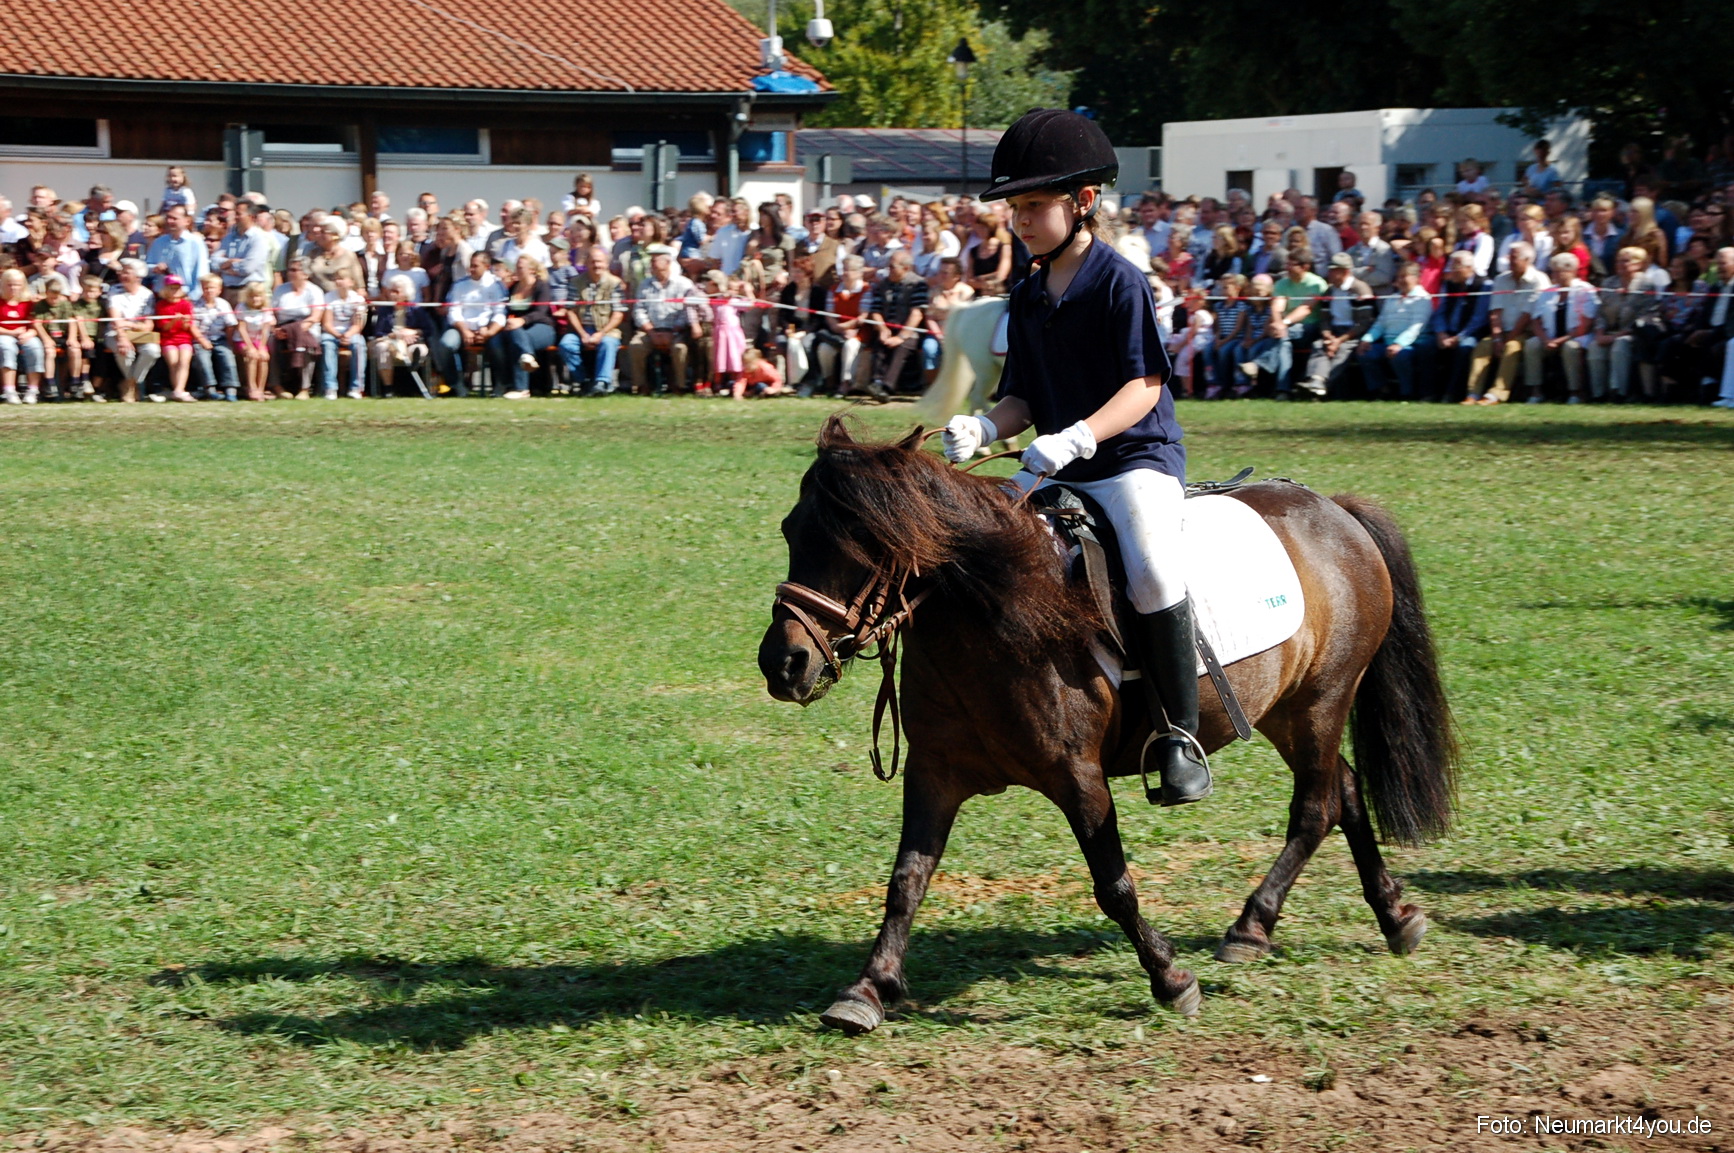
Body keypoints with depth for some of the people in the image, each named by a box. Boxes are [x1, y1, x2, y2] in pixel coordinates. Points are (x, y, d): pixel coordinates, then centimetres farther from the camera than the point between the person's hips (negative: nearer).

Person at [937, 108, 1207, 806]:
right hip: (1055, 464, 7)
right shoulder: (1028, 298, 11)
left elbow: (1146, 386, -15)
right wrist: (984, 427, -10)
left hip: (1136, 457, -7)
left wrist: (1077, 436, -29)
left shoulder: (1120, 283, -9)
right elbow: (1024, 396, 13)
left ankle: (1179, 734, -20)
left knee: (1153, 570, -31)